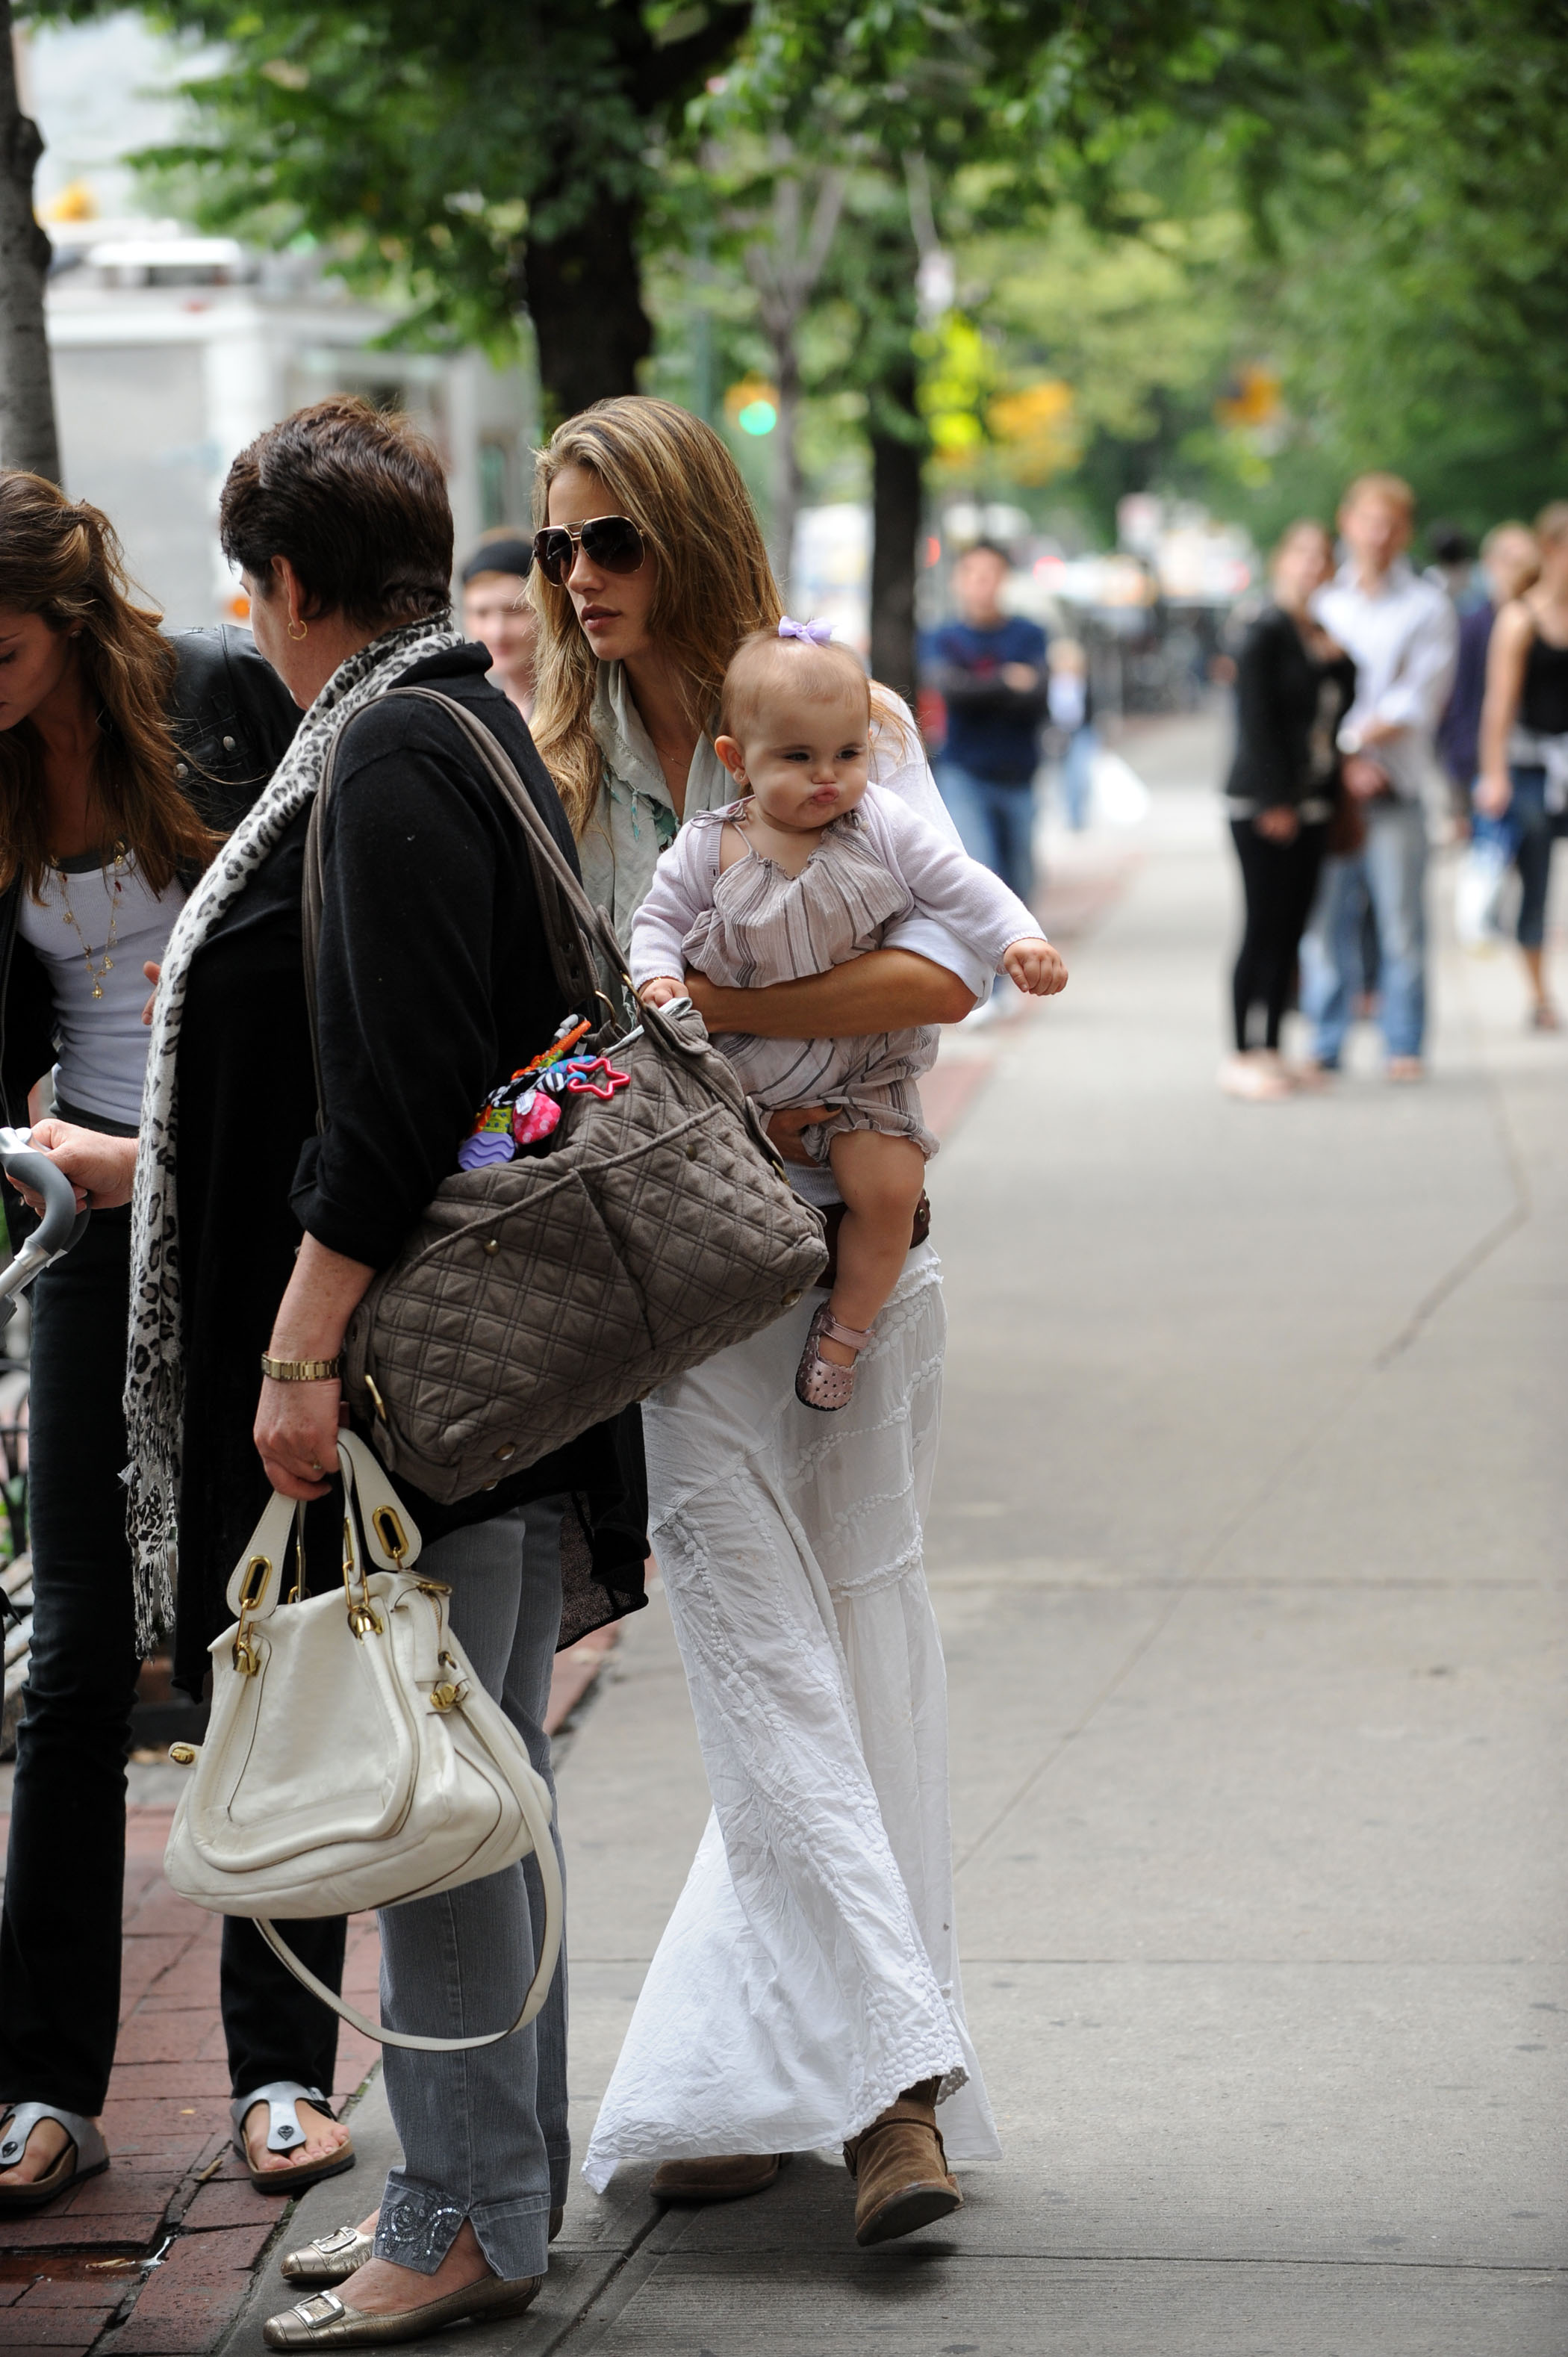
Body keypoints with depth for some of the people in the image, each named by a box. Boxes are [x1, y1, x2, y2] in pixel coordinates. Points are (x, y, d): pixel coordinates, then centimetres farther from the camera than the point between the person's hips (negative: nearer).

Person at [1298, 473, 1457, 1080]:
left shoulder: (1426, 608, 6)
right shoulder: (1320, 603, 13)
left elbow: (1417, 702, -3)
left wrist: (1352, 736, -13)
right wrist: (1344, 763, -8)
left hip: (1395, 789, -2)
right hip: (1323, 786, 2)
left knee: (1402, 924, -3)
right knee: (1325, 921, 1)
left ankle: (1404, 1046, 5)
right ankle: (1326, 1046, 7)